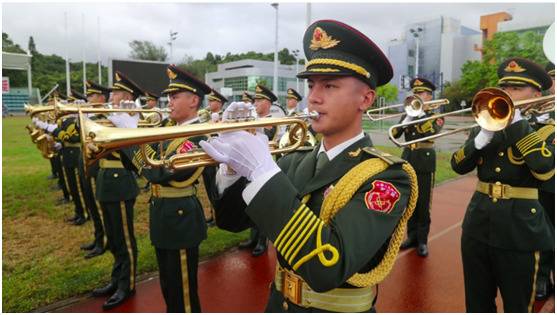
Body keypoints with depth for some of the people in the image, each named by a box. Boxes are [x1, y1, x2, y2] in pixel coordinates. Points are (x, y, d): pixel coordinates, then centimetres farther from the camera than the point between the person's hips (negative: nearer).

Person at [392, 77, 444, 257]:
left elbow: (433, 132, -22)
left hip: (425, 165, -3)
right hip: (407, 163, 4)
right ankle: (412, 236, 22)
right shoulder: (408, 114, 9)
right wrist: (408, 118, -17)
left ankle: (422, 240, 11)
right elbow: (394, 135, -5)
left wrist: (421, 112, -21)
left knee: (423, 204, 1)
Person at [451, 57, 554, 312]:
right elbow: (458, 166, -4)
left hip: (520, 231, -4)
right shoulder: (486, 126, 7)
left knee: (517, 306, 13)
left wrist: (515, 122, -21)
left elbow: (545, 168, -25)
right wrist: (484, 136, -18)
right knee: (477, 304, 19)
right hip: (478, 226, 4)